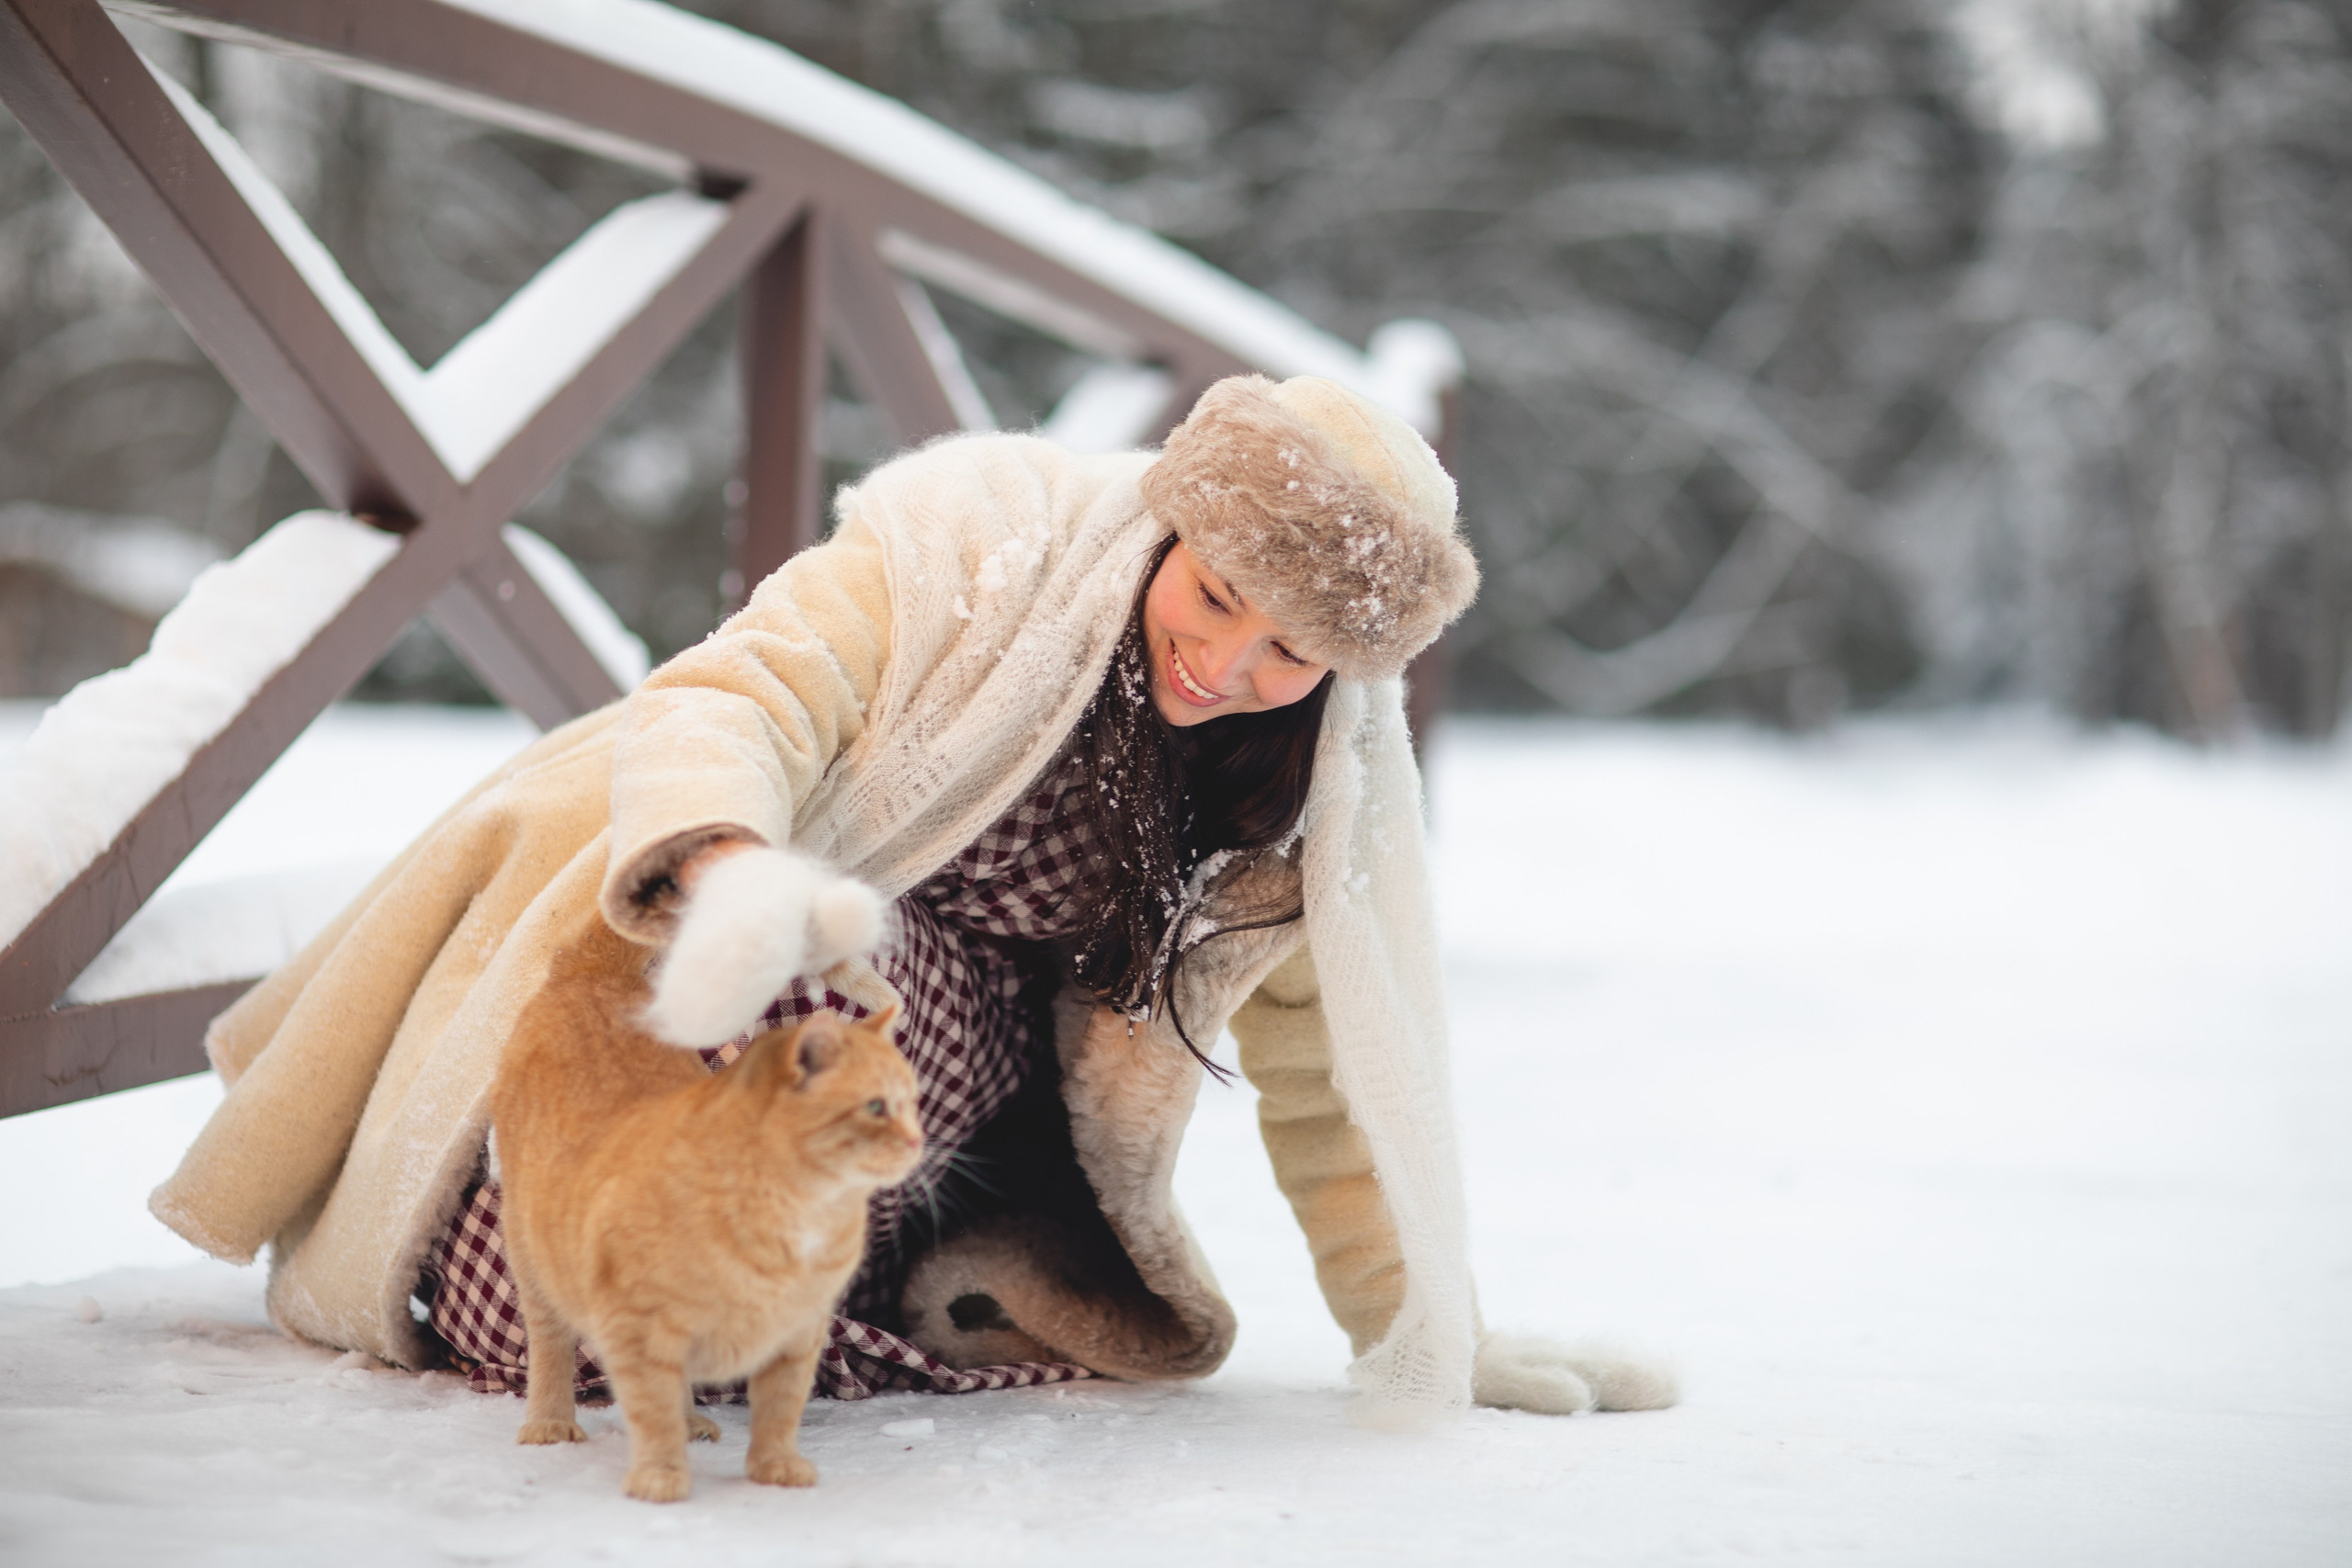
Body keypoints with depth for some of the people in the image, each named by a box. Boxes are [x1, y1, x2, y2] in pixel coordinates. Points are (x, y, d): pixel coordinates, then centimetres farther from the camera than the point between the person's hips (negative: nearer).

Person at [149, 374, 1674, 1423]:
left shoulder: (1327, 792, -3)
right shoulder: (982, 538, -18)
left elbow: (1331, 1068, 7)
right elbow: (730, 701, -29)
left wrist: (1426, 1328, 6)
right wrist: (728, 870, -51)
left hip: (961, 1052, 6)